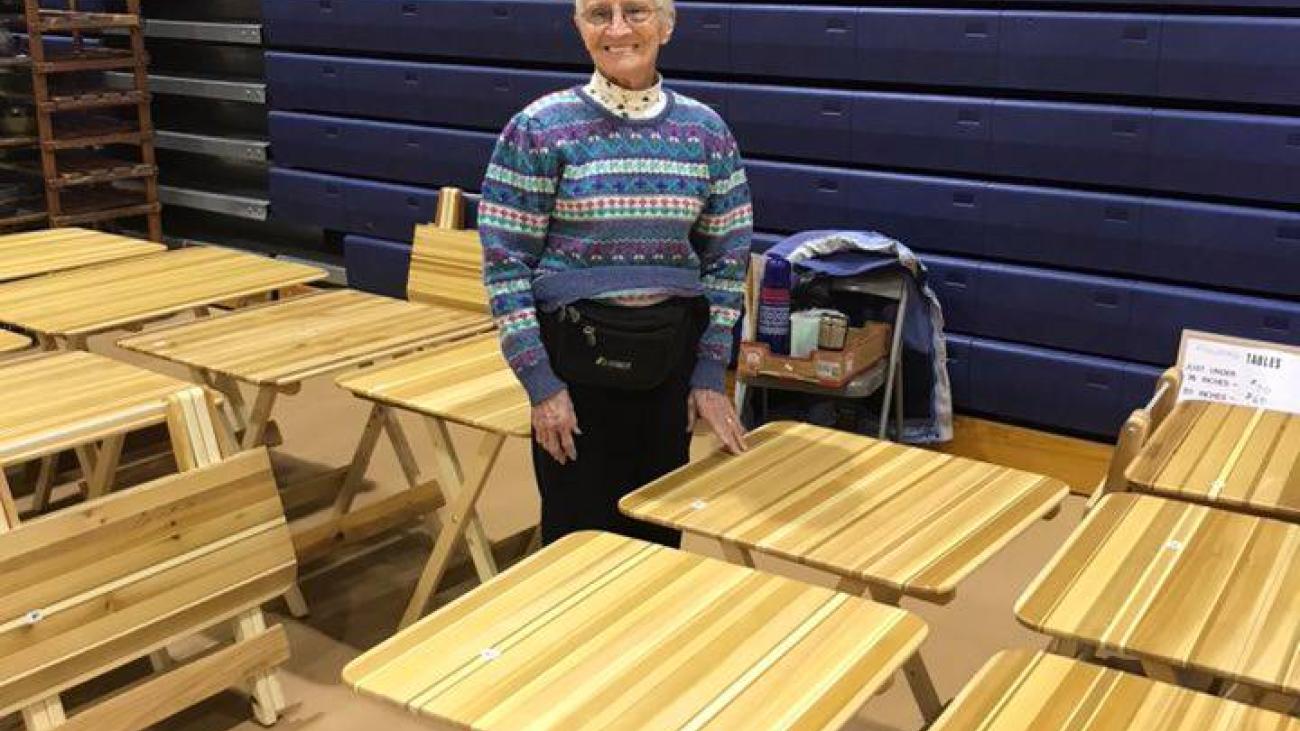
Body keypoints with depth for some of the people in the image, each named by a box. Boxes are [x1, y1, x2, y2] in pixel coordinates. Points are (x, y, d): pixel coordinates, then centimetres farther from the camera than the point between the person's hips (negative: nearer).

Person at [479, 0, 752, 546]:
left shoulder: (706, 131, 2)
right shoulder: (540, 129, -8)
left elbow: (728, 256, 7)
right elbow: (503, 261, -7)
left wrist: (710, 373, 2)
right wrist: (539, 382, -11)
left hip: (672, 355, 3)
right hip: (578, 355, -3)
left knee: (659, 528, 14)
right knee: (582, 532, 7)